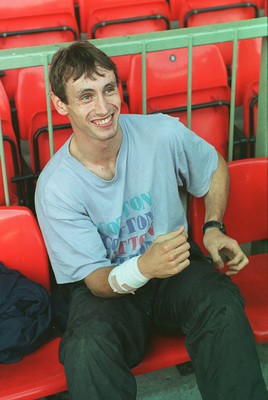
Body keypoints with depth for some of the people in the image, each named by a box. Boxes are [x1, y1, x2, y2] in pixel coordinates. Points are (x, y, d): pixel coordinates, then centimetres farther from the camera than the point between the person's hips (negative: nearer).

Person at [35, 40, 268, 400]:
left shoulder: (163, 134, -14)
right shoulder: (55, 189, -19)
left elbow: (216, 168, 10)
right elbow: (96, 280, -16)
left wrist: (213, 228, -6)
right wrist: (142, 268, -38)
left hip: (175, 265, 2)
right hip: (106, 285, -2)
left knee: (223, 307, -32)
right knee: (87, 347, -35)